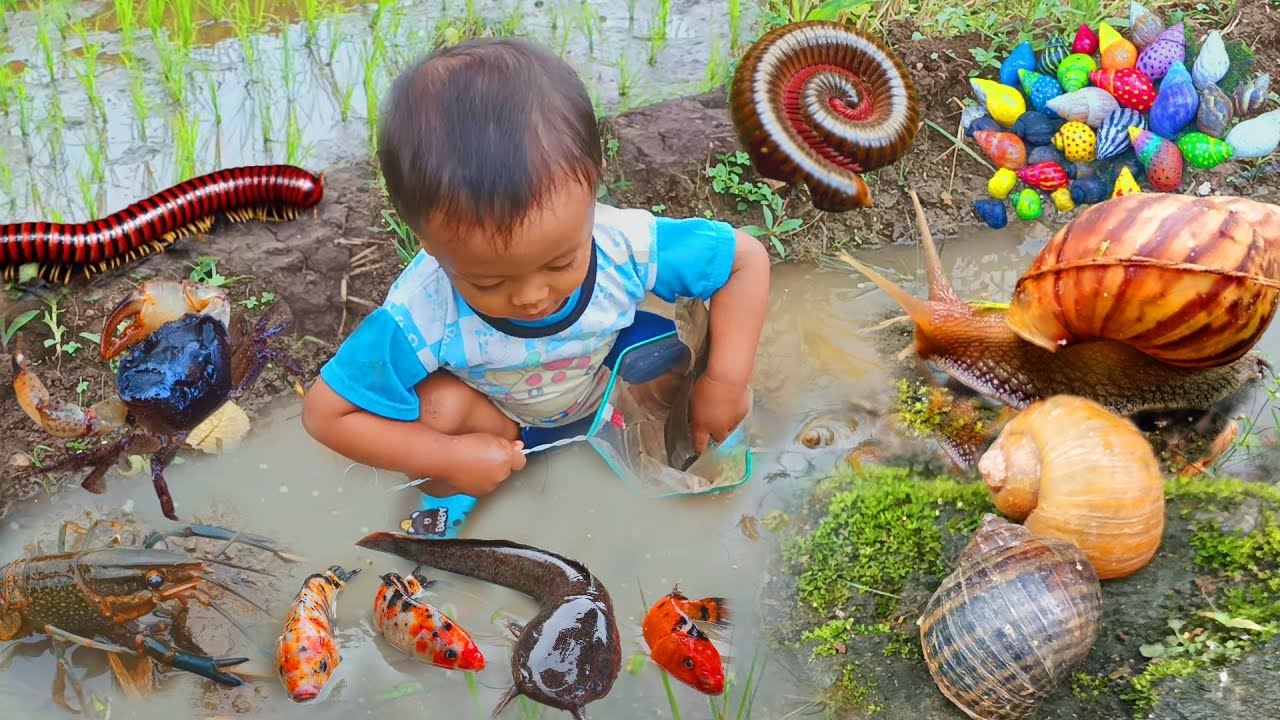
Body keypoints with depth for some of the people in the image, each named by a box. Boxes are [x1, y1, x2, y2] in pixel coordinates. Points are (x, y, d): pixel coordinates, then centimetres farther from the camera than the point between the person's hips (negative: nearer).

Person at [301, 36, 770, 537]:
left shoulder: (626, 246, -37)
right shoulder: (419, 320, -40)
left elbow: (746, 258, -22)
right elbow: (327, 414, -29)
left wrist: (726, 383, -30)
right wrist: (450, 459, -33)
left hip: (608, 374, 2)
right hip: (494, 416, -2)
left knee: (697, 367, -19)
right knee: (436, 405, -32)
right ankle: (448, 496, 2)